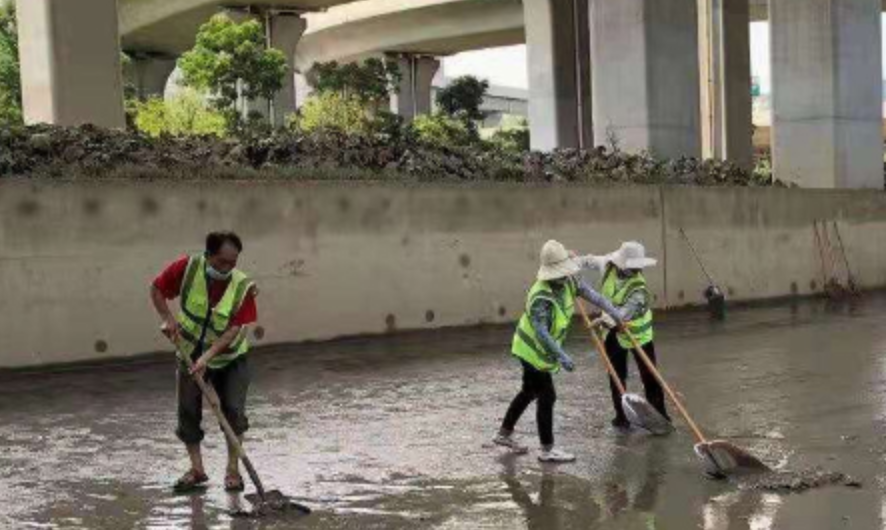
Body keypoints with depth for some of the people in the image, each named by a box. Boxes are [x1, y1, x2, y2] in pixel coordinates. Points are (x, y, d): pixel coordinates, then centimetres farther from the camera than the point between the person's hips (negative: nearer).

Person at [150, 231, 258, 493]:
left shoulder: (243, 286, -22)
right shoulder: (187, 268, -20)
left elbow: (234, 329, -26)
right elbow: (157, 289, -5)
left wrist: (207, 358, -33)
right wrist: (168, 319, -19)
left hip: (229, 356, -2)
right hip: (190, 353, 2)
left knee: (233, 410, -8)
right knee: (188, 411, 1)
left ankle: (233, 470, 4)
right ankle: (197, 469, 13)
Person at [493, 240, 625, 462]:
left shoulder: (567, 281, -7)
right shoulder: (541, 298, -32)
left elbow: (588, 293, 7)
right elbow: (541, 332, -37)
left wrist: (612, 311, 8)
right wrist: (561, 356, -41)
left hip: (533, 349, 9)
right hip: (534, 350, -9)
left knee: (529, 392, 21)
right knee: (547, 397, -4)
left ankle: (504, 434, 35)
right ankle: (547, 450, 6)